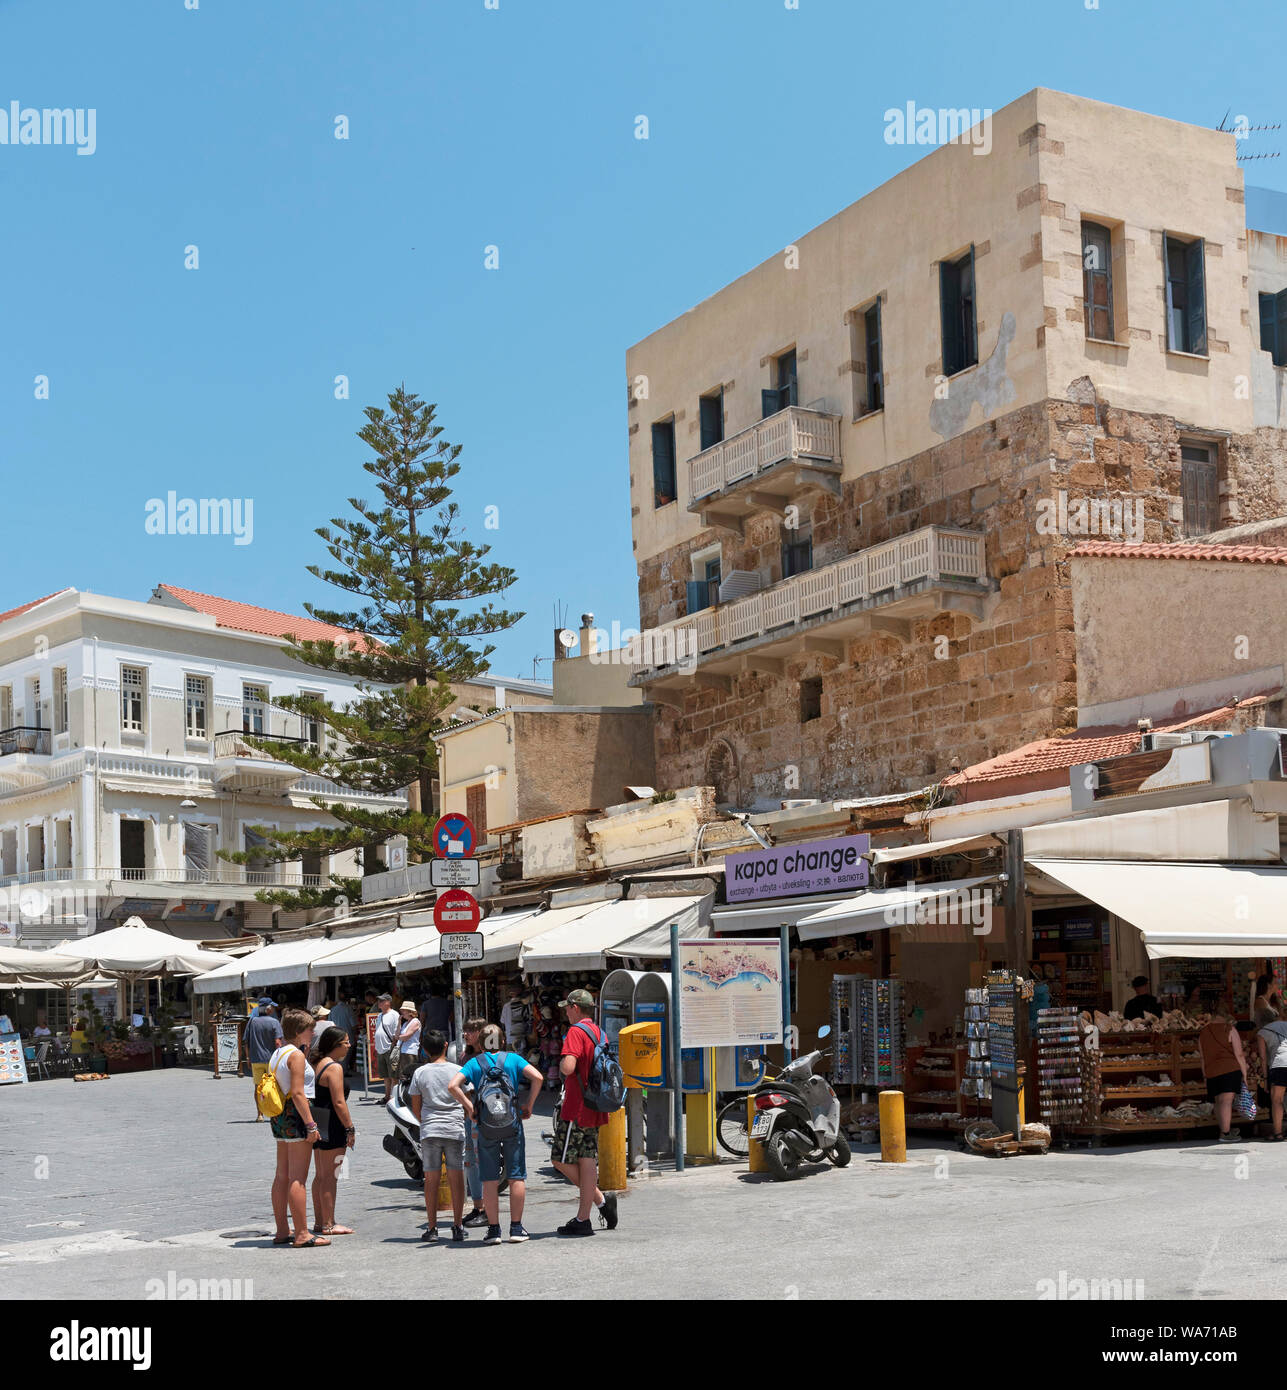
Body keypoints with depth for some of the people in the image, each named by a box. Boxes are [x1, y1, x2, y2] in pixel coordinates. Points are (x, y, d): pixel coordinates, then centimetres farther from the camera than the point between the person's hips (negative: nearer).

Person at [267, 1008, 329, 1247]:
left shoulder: (277, 1054, 14)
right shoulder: (296, 1055, -14)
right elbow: (298, 1093, -19)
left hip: (281, 1117, 10)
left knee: (282, 1176, 12)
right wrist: (311, 1124, -18)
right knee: (298, 1178, -7)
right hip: (297, 1114, -10)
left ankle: (282, 1231, 18)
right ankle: (302, 1234, -6)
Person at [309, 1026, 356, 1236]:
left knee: (320, 1175, 14)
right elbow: (339, 1102, -19)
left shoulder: (318, 1064, 13)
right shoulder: (334, 1067, -15)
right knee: (329, 1177, -5)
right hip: (332, 1126, -9)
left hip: (317, 1124, 9)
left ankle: (319, 1222, 19)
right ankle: (328, 1225, -1)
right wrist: (350, 1128, -14)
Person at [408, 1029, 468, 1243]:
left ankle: (432, 1229, 7)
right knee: (456, 1178, 4)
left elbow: (415, 1108, 7)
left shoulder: (420, 1073, 3)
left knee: (431, 1179, 6)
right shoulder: (457, 1071, 1)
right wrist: (467, 1122, 21)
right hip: (455, 1129, -1)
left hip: (429, 1129, 1)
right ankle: (458, 1227, 6)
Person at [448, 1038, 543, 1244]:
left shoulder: (474, 1063, 6)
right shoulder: (513, 1059, 5)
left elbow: (453, 1085, -7)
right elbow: (537, 1077, -8)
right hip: (512, 1124, 0)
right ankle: (516, 1229, 8)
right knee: (516, 1177, 6)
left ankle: (493, 1229, 5)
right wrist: (529, 1104, 0)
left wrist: (469, 1107, 0)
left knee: (490, 1180, 5)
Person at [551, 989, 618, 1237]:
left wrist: (561, 1063, -5)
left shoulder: (576, 1032, -13)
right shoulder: (600, 1033, 13)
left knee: (562, 1161, 0)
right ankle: (583, 1219, 7)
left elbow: (568, 1067, -26)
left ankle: (601, 1201, 1)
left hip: (576, 1109, -8)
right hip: (595, 1110, 8)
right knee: (587, 1161, 7)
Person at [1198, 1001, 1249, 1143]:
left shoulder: (1203, 1033, 13)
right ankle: (1225, 1134, -17)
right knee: (1226, 1101, -11)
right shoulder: (1229, 1030, -2)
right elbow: (1239, 1055, -4)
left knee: (1218, 1103, 15)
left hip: (1211, 1072, 5)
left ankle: (1225, 1131, 30)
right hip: (1230, 1070, -5)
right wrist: (1244, 1074, 1)